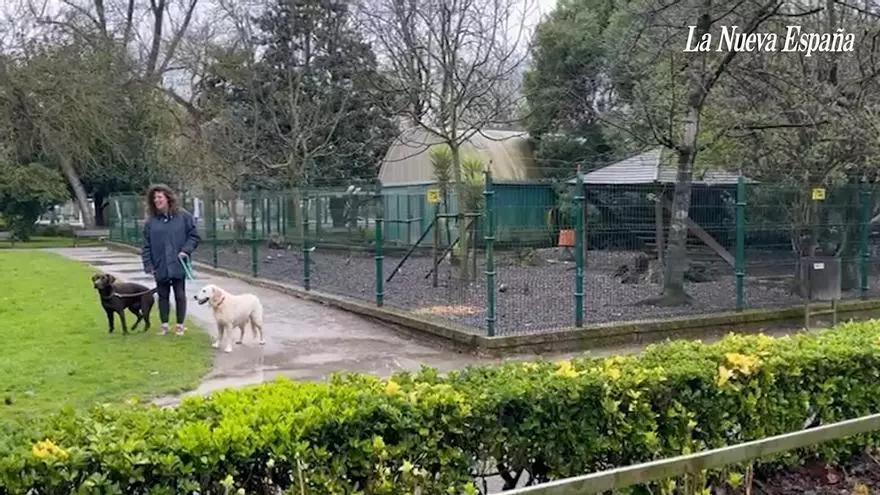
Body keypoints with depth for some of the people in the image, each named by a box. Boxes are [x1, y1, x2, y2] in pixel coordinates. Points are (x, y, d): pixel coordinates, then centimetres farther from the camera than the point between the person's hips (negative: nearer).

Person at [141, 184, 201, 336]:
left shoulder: (183, 216, -3)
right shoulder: (151, 221, 2)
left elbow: (194, 236, 1)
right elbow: (146, 245, 3)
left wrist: (186, 250, -13)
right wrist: (148, 265, -3)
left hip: (178, 265, -2)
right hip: (160, 266, 2)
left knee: (180, 295, 5)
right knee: (163, 296, 10)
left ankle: (180, 325, 15)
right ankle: (164, 325, 20)